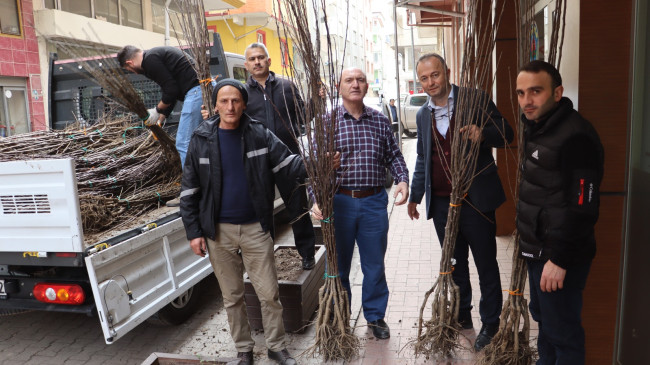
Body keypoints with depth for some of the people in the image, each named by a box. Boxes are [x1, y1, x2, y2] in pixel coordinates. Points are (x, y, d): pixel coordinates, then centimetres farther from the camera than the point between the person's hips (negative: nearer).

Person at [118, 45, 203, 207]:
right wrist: (161, 118, 30)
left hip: (196, 92, -10)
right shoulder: (158, 53, 26)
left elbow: (171, 90, -11)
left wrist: (157, 110, 5)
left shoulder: (150, 60, -6)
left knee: (184, 143, -4)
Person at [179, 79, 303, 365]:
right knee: (232, 296, 14)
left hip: (255, 228, -1)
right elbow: (189, 190, 2)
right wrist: (194, 231, -2)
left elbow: (288, 166, -4)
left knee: (269, 293, 6)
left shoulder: (260, 135, -3)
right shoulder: (201, 140, -1)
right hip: (218, 232, 1)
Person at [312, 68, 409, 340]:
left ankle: (375, 316, 32)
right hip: (338, 202, -1)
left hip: (374, 202, 2)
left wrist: (402, 179, -7)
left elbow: (393, 156, 11)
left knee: (375, 265, 12)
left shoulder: (380, 121, 6)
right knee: (338, 265, 12)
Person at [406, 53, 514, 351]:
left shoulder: (475, 99, -6)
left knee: (486, 265, 8)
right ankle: (461, 316, 34)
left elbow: (506, 133, -7)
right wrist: (415, 196, 21)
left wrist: (483, 133, -28)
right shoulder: (423, 115, 11)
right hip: (441, 203, 5)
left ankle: (490, 324, 24)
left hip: (476, 200, -5)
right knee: (454, 264, 17)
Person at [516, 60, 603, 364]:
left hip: (559, 256, -9)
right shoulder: (536, 128, 9)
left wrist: (560, 259, -21)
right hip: (537, 249, 10)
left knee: (562, 332, 3)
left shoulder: (575, 136, -21)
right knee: (543, 318, 24)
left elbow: (582, 208, -23)